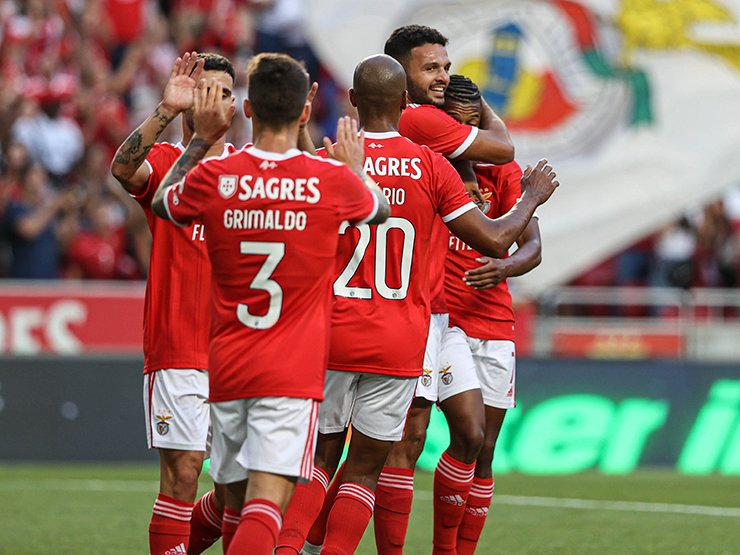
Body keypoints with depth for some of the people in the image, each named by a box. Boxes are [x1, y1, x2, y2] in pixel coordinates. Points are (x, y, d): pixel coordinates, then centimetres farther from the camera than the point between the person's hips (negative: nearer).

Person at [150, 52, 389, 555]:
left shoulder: (212, 177, -4)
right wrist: (356, 166, 36)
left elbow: (162, 203, 20)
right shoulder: (332, 180, -6)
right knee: (267, 500, -12)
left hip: (226, 366, 3)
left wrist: (202, 139, 25)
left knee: (238, 501, 16)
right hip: (294, 371, -3)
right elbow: (381, 209, 18)